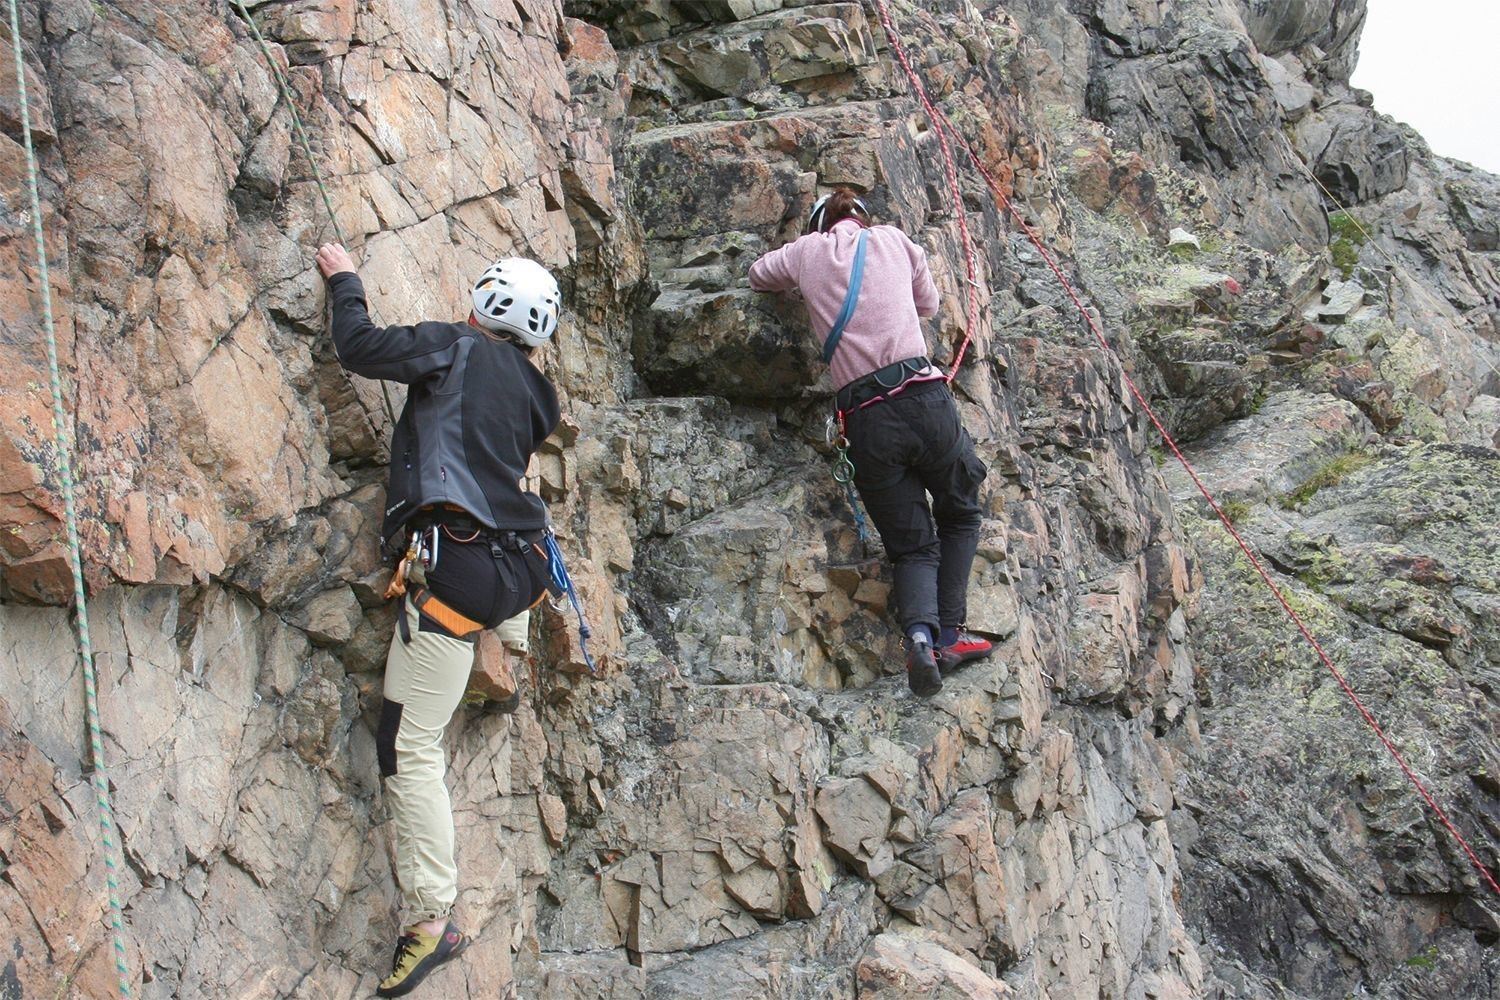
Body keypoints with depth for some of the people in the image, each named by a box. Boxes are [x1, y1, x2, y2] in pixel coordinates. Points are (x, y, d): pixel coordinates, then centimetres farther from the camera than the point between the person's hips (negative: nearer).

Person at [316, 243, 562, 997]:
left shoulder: (459, 348, 2)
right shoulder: (535, 395, 17)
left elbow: (360, 347, 0)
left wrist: (344, 280, 18)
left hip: (455, 562, -7)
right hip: (513, 565, 7)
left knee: (409, 746, -6)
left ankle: (432, 919, -7)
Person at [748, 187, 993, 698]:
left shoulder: (807, 250, 14)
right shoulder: (892, 239, 15)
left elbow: (757, 275, 34)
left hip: (866, 419, 1)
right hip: (923, 396, -1)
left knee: (912, 545, 10)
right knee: (959, 514, 22)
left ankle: (919, 631, -19)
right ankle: (949, 634, 9)